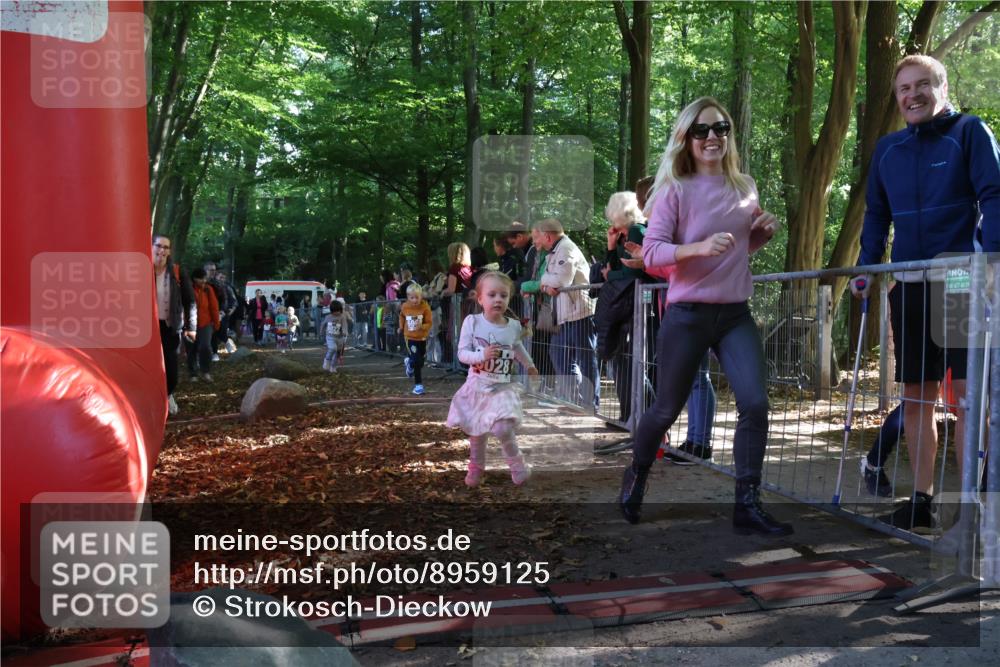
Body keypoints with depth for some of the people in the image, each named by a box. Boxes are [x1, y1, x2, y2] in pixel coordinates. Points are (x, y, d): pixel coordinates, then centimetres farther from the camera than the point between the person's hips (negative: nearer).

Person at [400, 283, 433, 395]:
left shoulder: (425, 307, -18)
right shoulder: (405, 307, -10)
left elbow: (429, 323, -16)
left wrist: (422, 327, -35)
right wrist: (401, 327, 17)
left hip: (422, 338, 1)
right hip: (410, 337, -1)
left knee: (420, 361, 18)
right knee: (416, 361, -15)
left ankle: (409, 361, 52)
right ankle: (418, 384, 3)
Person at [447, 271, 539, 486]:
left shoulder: (514, 325, -4)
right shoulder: (472, 322, -13)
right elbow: (462, 353, -13)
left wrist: (529, 365, 28)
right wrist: (482, 355, -30)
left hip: (503, 388, 0)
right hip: (477, 386, 0)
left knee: (502, 428, -17)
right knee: (477, 431, 11)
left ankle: (516, 463, 9)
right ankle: (476, 465, 36)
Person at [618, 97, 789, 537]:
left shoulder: (744, 188, 8)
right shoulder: (675, 190, -8)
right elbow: (651, 252, -15)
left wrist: (764, 233, 1)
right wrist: (700, 247, -30)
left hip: (736, 314, 4)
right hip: (688, 315, -4)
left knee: (755, 404, -10)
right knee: (667, 410, 9)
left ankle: (747, 505, 2)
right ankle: (636, 476, 36)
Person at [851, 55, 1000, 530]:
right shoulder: (887, 148, 14)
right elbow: (876, 214, 18)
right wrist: (866, 268, 7)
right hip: (909, 285, 5)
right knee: (916, 395, 8)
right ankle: (922, 499, 18)